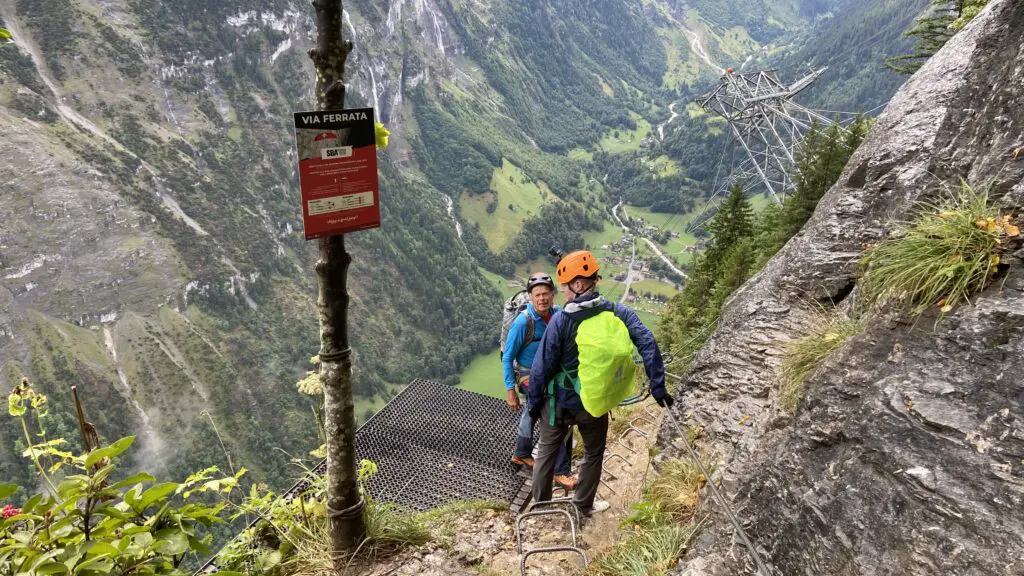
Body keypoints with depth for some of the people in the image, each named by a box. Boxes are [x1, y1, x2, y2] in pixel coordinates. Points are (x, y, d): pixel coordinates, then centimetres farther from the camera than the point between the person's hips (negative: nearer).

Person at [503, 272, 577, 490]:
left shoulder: (557, 314, -13)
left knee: (532, 412, 25)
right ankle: (561, 471, -7)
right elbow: (507, 358, -19)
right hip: (530, 378, -6)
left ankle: (521, 454, 48)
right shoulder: (523, 322, -28)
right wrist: (510, 391, -18)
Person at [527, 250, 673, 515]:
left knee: (546, 452, 22)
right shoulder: (617, 313, -13)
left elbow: (542, 366, -16)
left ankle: (540, 504, 37)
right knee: (594, 454, 25)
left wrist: (533, 402, -2)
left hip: (559, 402, -1)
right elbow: (648, 344, -18)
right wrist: (658, 387, -12)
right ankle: (583, 505, 38)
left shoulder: (560, 321, -20)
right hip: (595, 402, 2)